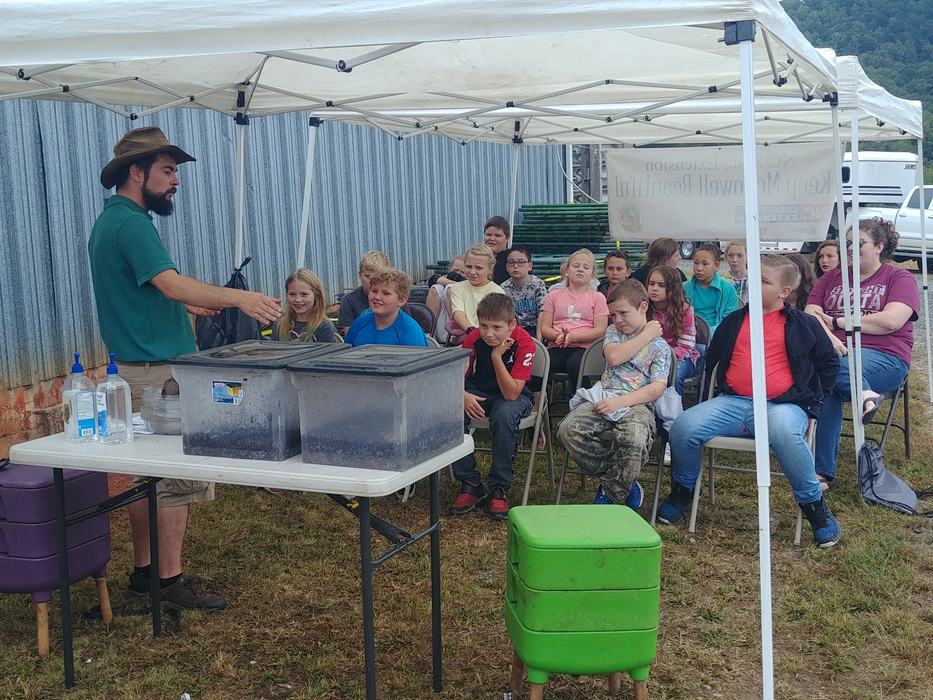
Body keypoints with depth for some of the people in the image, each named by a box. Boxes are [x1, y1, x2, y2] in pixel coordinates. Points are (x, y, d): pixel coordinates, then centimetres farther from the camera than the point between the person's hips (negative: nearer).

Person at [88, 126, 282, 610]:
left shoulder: (110, 221, 16)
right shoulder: (130, 223, -16)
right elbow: (173, 283, -28)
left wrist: (187, 303, 26)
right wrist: (237, 297, -32)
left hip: (135, 367, 11)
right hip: (157, 372, -10)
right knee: (177, 478, -5)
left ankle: (144, 569, 23)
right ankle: (170, 580, 1)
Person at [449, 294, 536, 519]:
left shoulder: (524, 343, -23)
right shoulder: (474, 338, -14)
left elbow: (511, 394, -27)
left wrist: (497, 357, -34)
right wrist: (463, 396, -29)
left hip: (514, 396, -3)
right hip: (477, 392, 3)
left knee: (504, 415, -38)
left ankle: (499, 490, -22)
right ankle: (470, 484, -14)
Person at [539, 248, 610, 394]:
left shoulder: (597, 297, 14)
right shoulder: (554, 295, 21)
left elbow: (600, 330, 2)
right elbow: (544, 328, 13)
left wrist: (573, 337, -13)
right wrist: (559, 336, -10)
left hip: (583, 347, -2)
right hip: (557, 348, 2)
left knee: (575, 364, -38)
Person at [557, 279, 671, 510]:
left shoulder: (659, 346, 8)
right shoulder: (613, 331, 20)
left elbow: (657, 388, -6)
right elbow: (613, 357, -3)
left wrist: (621, 401, -18)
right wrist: (646, 335, 2)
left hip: (637, 403, -4)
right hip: (604, 397, 4)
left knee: (634, 440, -39)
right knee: (569, 429, -25)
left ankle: (611, 492, -9)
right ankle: (625, 484, -9)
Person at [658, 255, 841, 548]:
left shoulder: (803, 325, 10)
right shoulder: (734, 321, 19)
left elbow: (829, 363, 18)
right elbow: (710, 360, 29)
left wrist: (813, 398, 11)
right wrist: (711, 396, 20)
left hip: (782, 404, -3)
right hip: (732, 402, 4)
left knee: (785, 432, -41)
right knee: (683, 426, -22)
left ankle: (813, 504, -17)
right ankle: (684, 489, 6)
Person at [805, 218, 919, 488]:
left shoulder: (899, 278, 10)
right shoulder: (831, 278, 22)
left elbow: (891, 321, -7)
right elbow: (810, 314, 9)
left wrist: (836, 321, -3)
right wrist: (827, 335, -14)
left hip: (883, 357, -4)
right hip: (835, 353, 4)